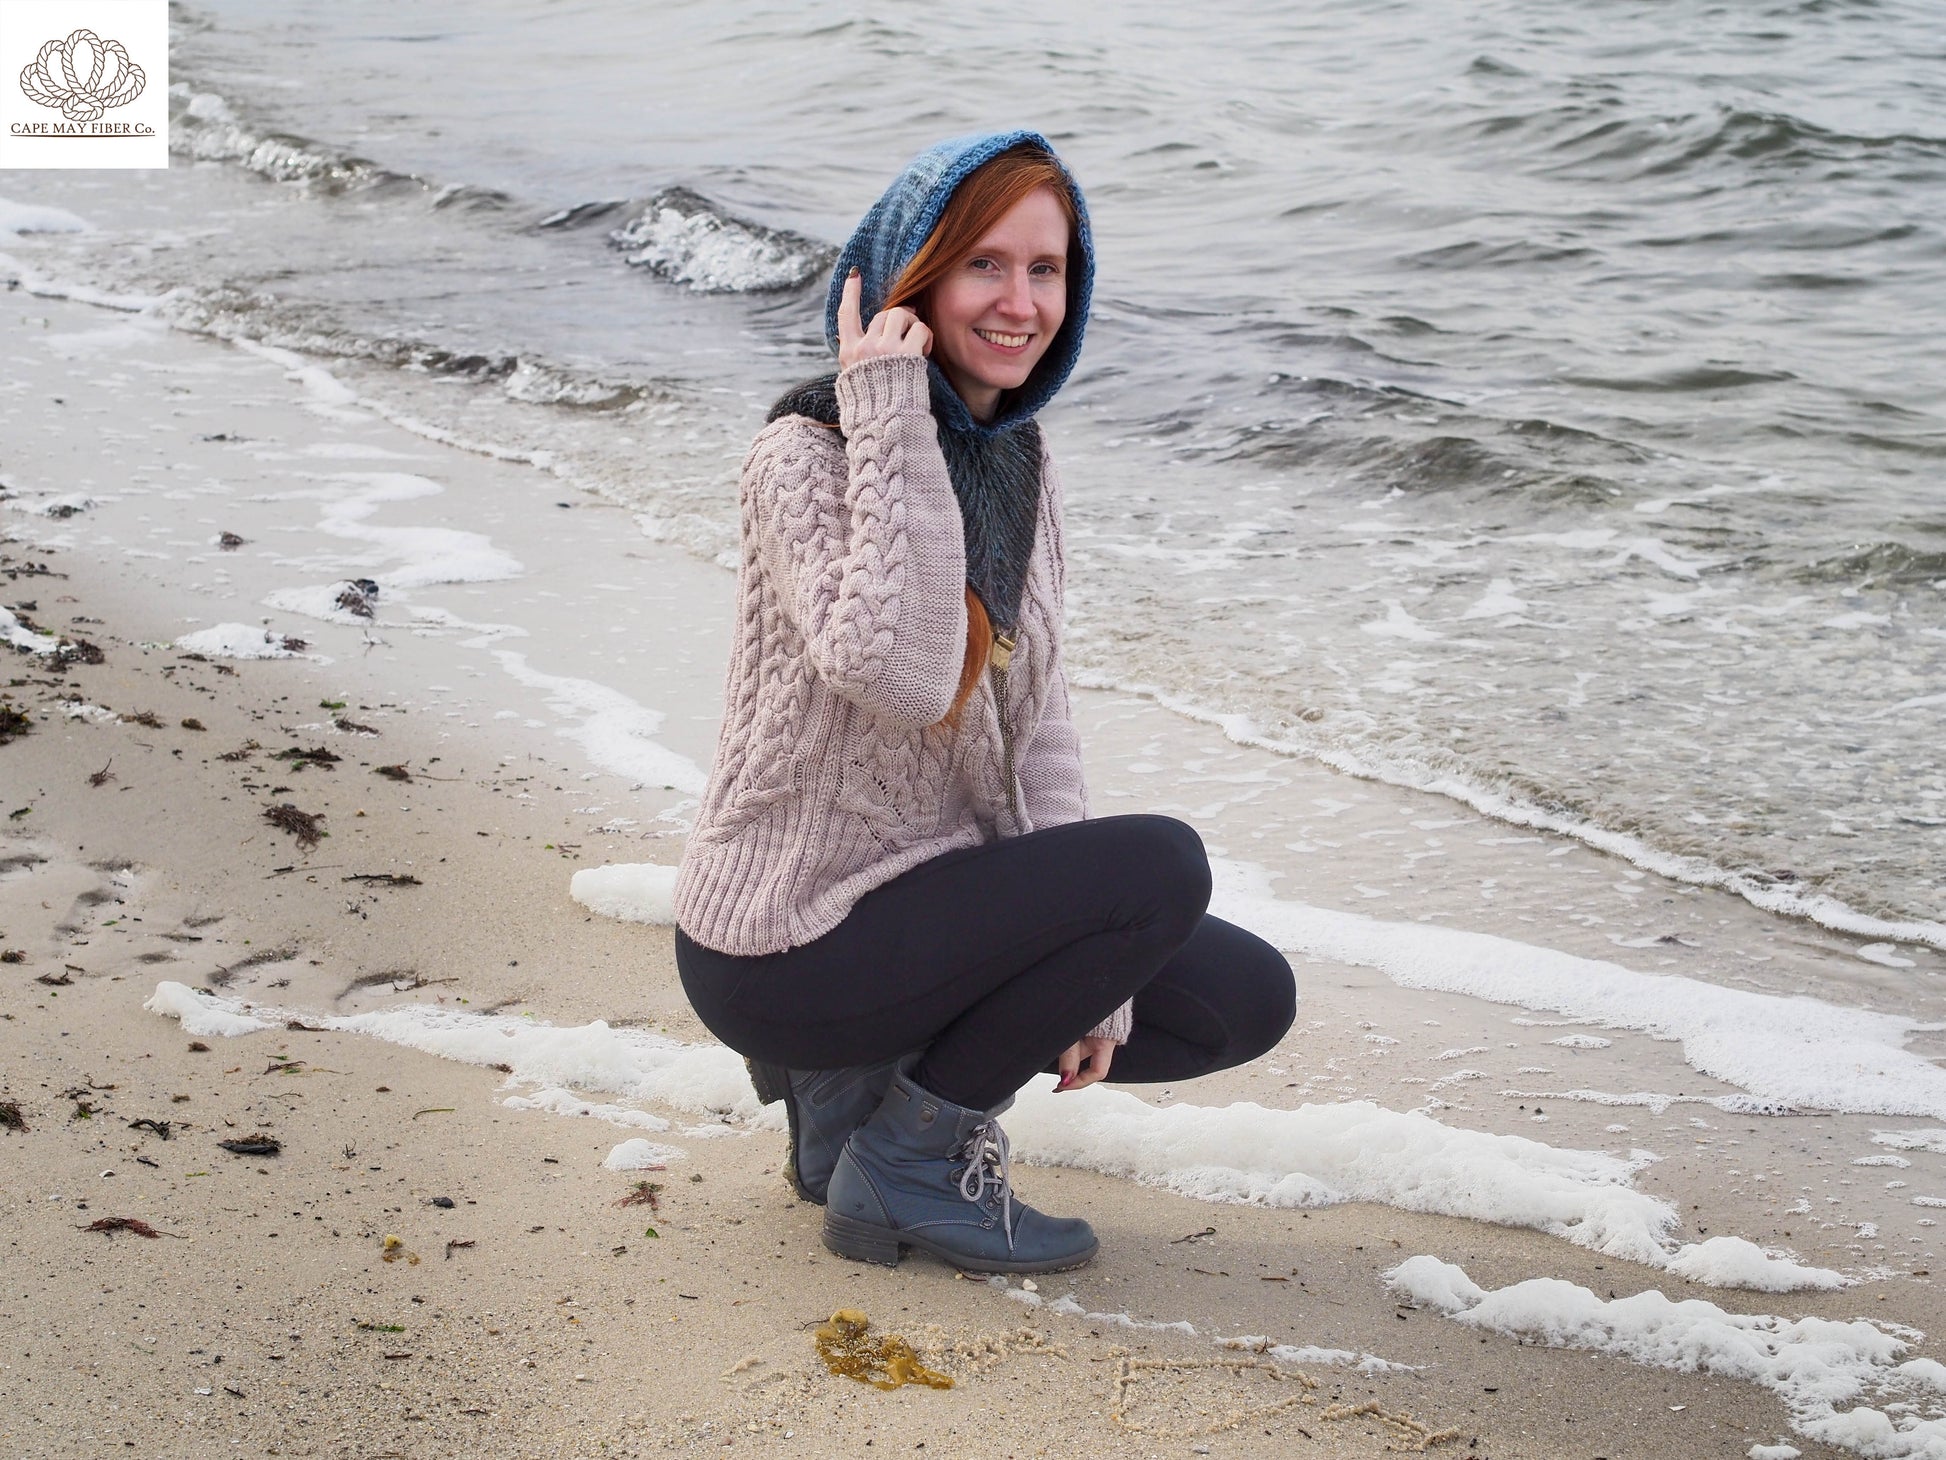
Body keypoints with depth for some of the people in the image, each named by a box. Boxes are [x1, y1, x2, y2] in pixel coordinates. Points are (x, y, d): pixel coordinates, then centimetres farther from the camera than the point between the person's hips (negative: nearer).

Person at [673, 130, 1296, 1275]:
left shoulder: (1021, 457, 5)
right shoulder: (808, 453, -18)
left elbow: (1037, 718, 6)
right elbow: (903, 675, -34)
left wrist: (1089, 970, -3)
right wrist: (894, 431, -29)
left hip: (936, 886, 8)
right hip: (783, 950, -8)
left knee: (1249, 998, 5)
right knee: (1164, 863, -21)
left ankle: (874, 1070, 12)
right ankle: (906, 1162, -5)